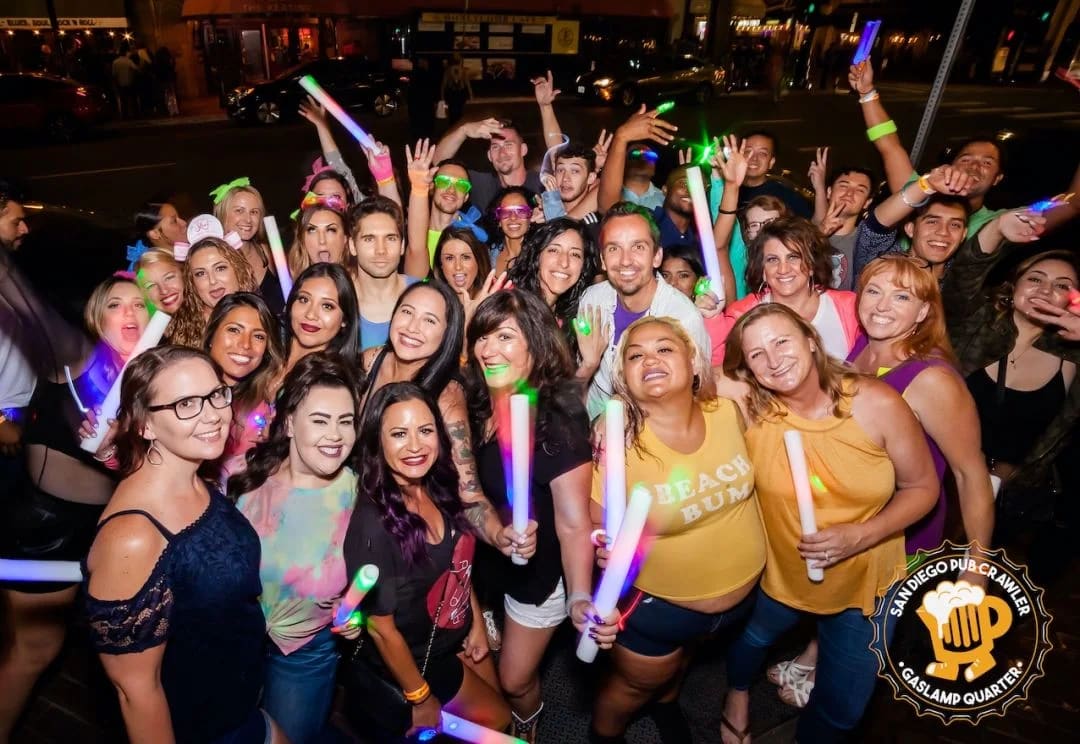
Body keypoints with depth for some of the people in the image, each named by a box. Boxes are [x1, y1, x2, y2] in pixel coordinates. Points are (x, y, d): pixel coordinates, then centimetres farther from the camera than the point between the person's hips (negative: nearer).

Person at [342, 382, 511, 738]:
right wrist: (420, 698, -12)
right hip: (416, 662, -6)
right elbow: (380, 627, -24)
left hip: (458, 637, 6)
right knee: (497, 719, 16)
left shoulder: (439, 489, -14)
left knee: (495, 703, 24)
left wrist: (478, 624, 5)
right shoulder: (373, 524, -34)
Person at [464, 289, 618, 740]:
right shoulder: (474, 406, -11)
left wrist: (580, 597, -45)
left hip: (538, 575, -5)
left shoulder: (558, 422, -29)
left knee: (515, 680, 17)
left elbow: (573, 523, -32)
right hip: (485, 563, 5)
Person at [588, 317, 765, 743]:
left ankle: (666, 701, 67)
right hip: (658, 604, -4)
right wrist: (608, 551, -38)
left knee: (682, 652, 34)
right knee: (634, 687, 22)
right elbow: (595, 527, -19)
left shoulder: (729, 413, -17)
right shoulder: (620, 443, -29)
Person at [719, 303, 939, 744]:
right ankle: (738, 693, 64)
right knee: (751, 640, 29)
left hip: (865, 581, 0)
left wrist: (860, 536, -23)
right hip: (780, 575, 0)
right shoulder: (749, 409, -21)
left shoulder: (879, 404, -21)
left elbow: (922, 488, -11)